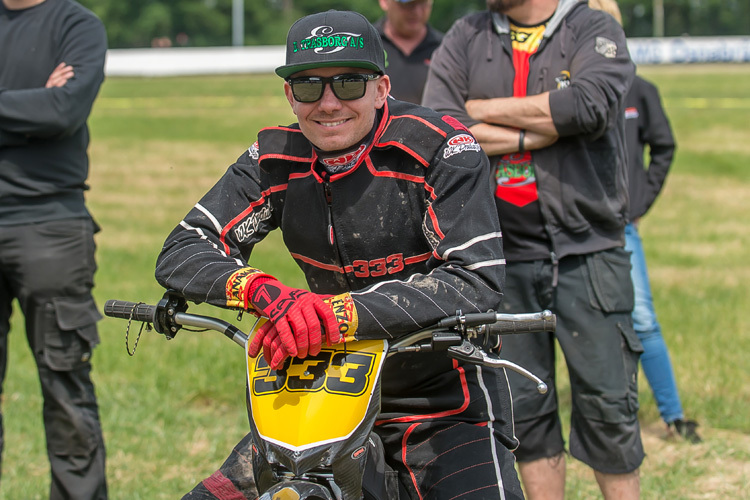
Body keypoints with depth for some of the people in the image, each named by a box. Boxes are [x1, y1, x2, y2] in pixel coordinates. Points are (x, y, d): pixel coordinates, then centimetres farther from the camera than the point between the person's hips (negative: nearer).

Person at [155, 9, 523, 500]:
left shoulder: (439, 147, -16)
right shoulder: (277, 159, -2)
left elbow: (479, 278, -26)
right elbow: (181, 252, -5)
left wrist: (339, 313, -35)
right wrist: (264, 290, -28)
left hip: (445, 402, -4)